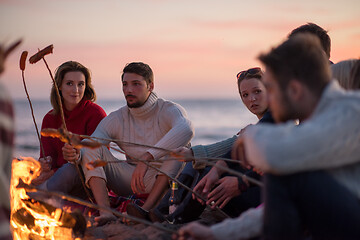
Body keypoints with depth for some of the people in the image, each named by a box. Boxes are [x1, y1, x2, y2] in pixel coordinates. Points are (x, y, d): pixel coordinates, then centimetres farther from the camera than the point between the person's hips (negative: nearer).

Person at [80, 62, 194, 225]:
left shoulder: (169, 110, -9)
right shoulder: (116, 120, 4)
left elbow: (186, 129, -34)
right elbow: (86, 147, -8)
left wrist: (147, 158, -44)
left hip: (162, 180, -3)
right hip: (129, 182, 3)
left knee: (179, 146, -30)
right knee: (92, 148, -13)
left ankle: (146, 209, -40)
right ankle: (105, 211, -34)